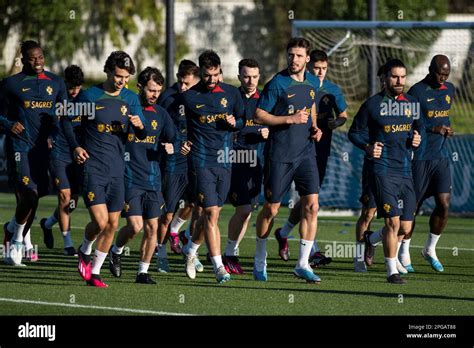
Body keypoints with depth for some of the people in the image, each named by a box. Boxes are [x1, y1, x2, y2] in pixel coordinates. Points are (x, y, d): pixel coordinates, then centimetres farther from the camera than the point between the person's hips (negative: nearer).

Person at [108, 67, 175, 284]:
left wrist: (170, 147, -10)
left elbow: (172, 141, 11)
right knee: (135, 226, -12)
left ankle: (143, 272, 14)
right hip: (130, 178, -5)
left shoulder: (160, 114, 9)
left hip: (153, 179, 5)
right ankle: (116, 251, 18)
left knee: (152, 227, 2)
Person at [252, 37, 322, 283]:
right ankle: (260, 261, 22)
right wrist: (290, 119, -18)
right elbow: (258, 116, -11)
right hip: (279, 155, -5)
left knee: (311, 205, -7)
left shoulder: (312, 82, 8)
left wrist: (314, 127, 9)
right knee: (271, 209, 4)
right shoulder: (277, 83, -10)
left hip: (305, 153, 5)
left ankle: (303, 264, -2)